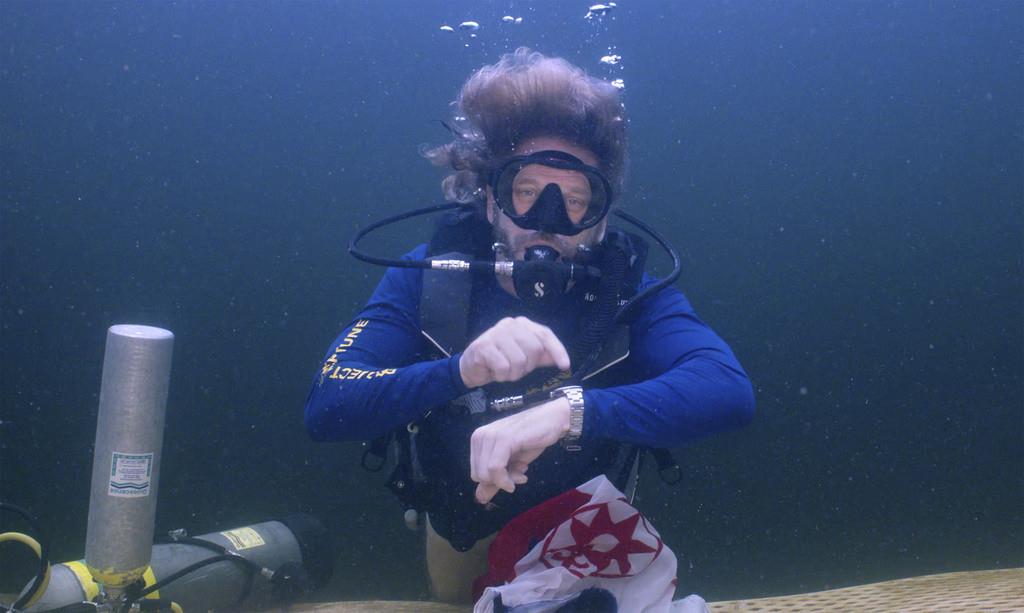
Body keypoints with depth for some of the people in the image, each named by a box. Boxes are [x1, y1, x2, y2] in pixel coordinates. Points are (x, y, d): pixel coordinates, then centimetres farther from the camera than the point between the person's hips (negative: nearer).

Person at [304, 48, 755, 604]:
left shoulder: (629, 290, -26)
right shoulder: (426, 278, -25)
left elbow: (729, 391, -44)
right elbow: (325, 409, -34)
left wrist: (568, 412, -58)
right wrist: (460, 370, -52)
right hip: (460, 533, 1)